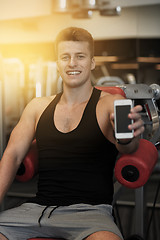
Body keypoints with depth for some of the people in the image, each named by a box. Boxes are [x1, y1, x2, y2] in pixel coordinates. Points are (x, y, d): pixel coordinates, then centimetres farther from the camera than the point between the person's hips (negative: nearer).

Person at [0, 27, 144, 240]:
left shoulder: (110, 104, 2)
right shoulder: (38, 107, 15)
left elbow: (125, 147, -17)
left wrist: (126, 138, -42)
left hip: (91, 210, -4)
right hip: (39, 207, 4)